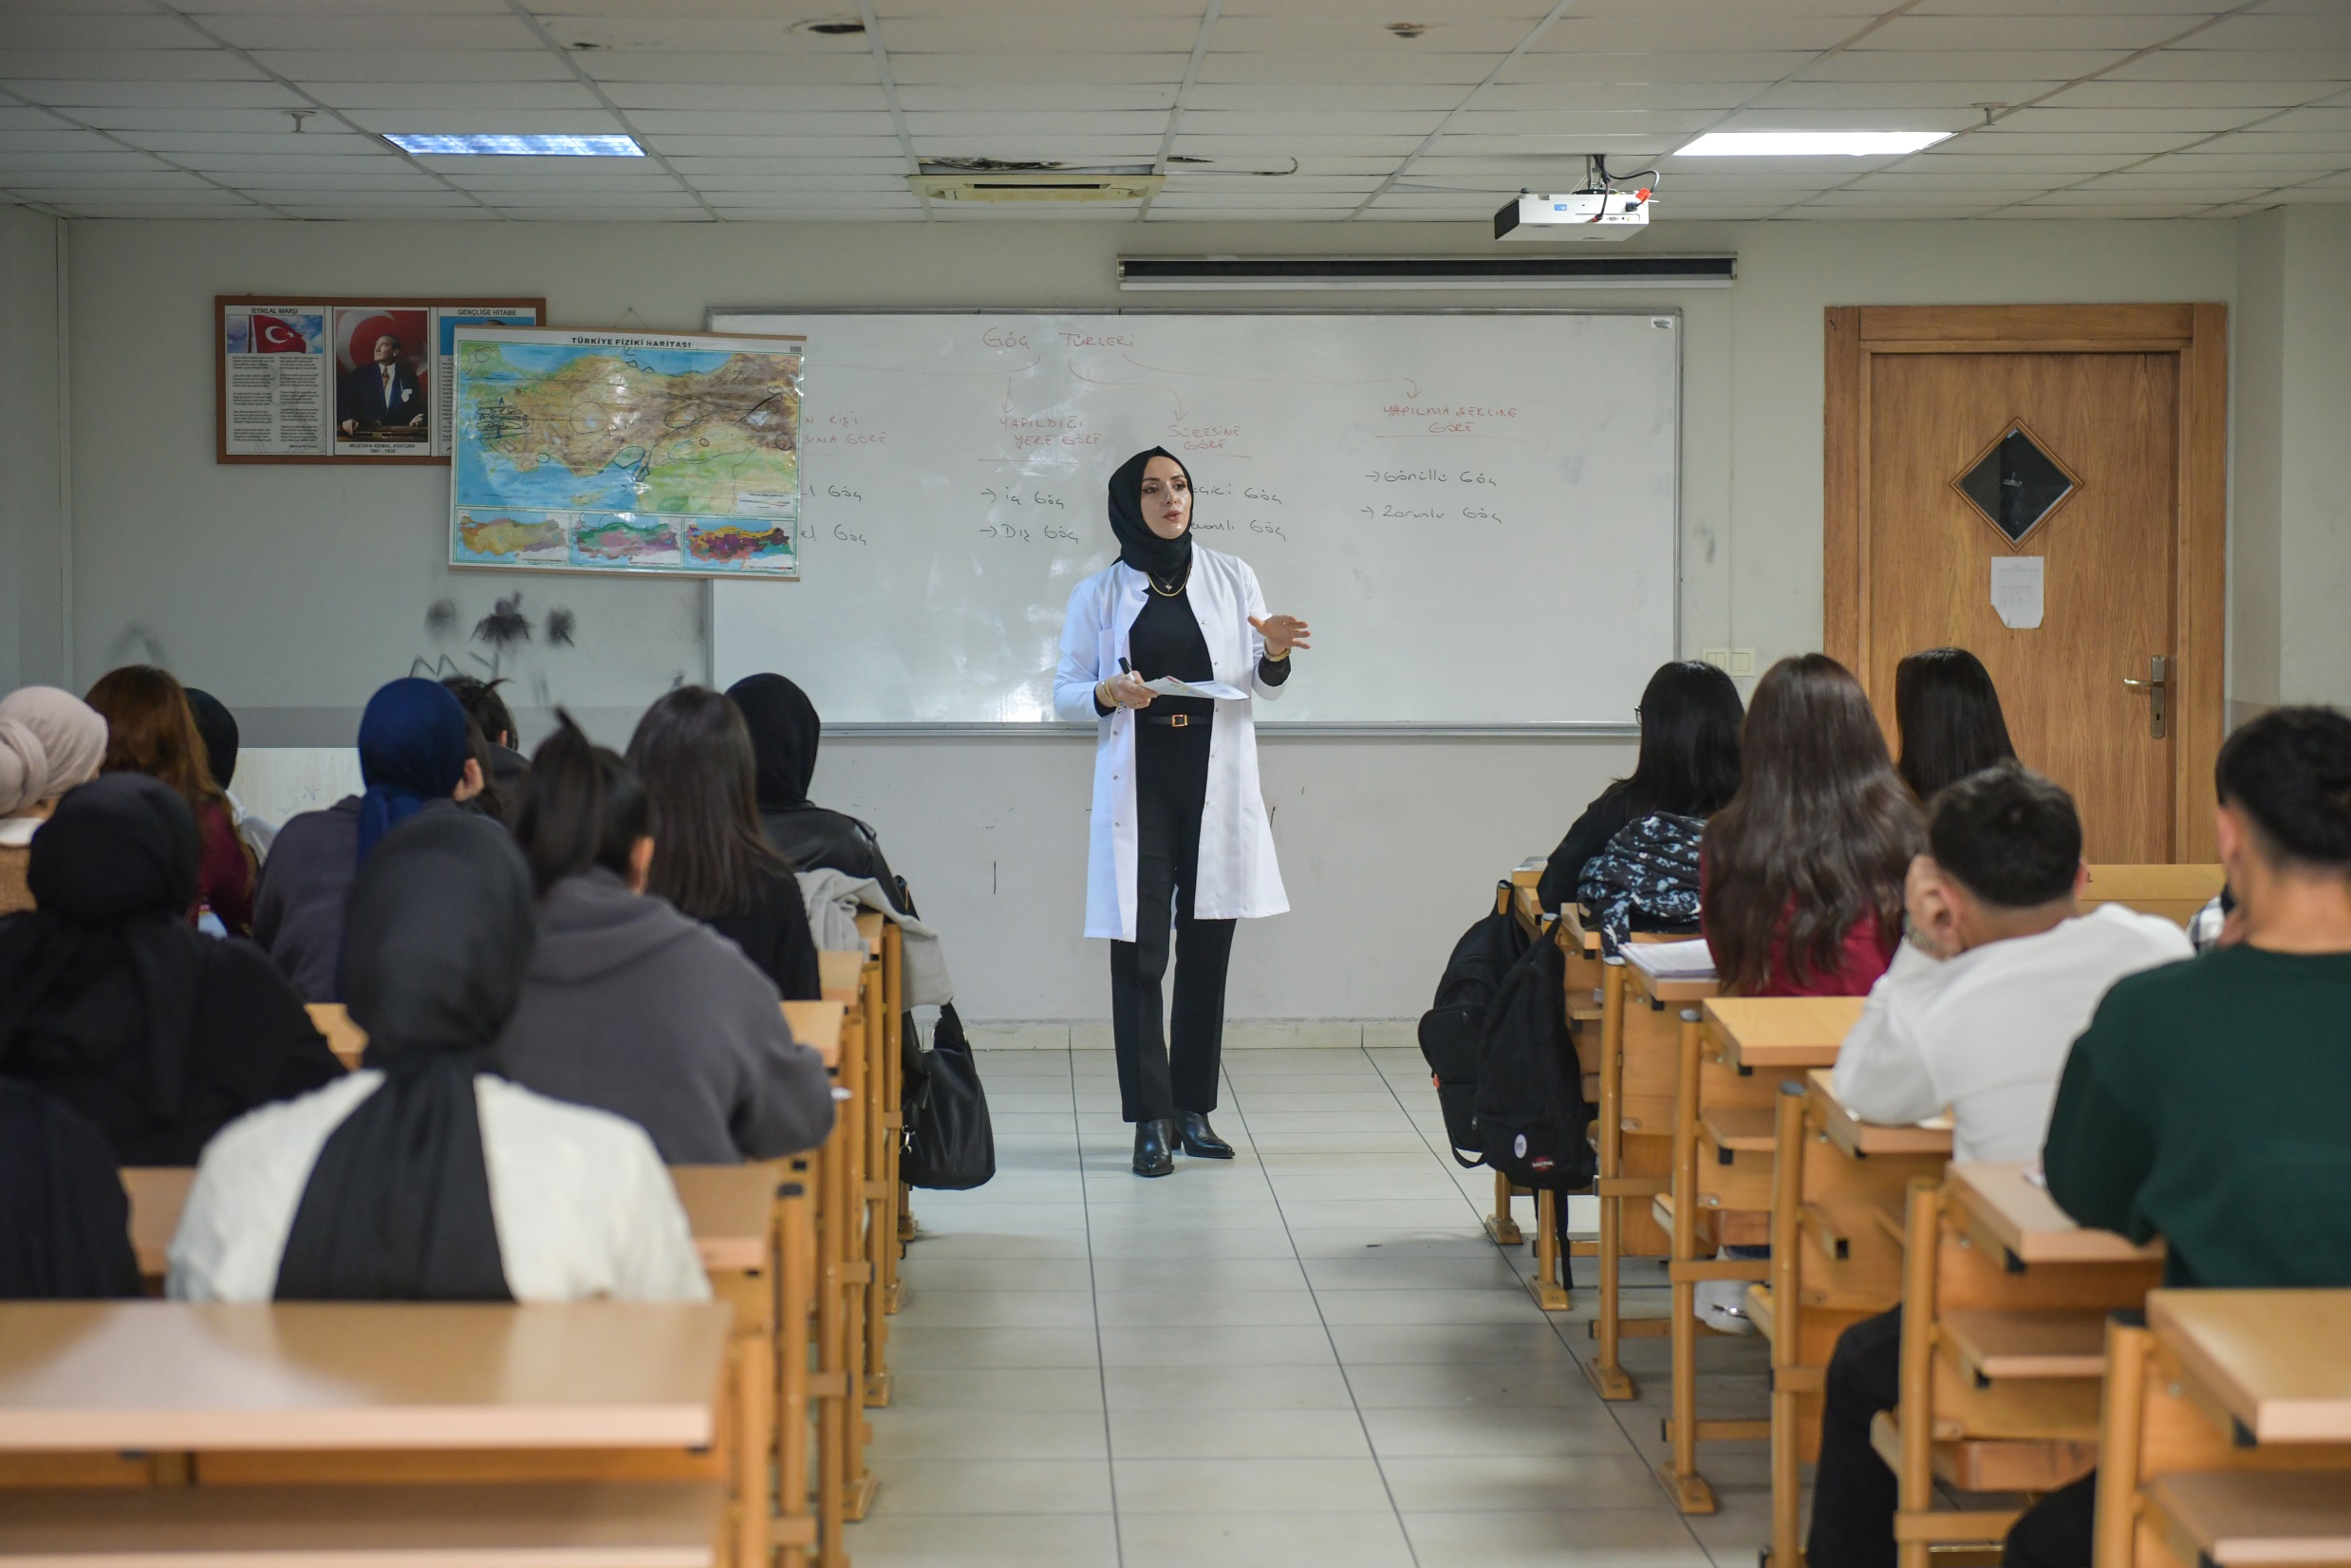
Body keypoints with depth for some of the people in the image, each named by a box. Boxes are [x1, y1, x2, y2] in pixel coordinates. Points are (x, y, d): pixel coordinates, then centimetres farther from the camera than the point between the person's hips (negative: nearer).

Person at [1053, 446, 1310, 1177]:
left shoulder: (1230, 577, 9)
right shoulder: (1098, 594, 6)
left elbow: (1262, 686, 13)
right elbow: (1064, 692, 7)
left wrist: (1275, 655, -10)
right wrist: (1108, 693, -14)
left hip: (1216, 785, 2)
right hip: (1138, 788, -2)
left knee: (1208, 950, 4)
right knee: (1139, 951, -6)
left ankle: (1194, 1110, 13)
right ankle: (1151, 1121, -3)